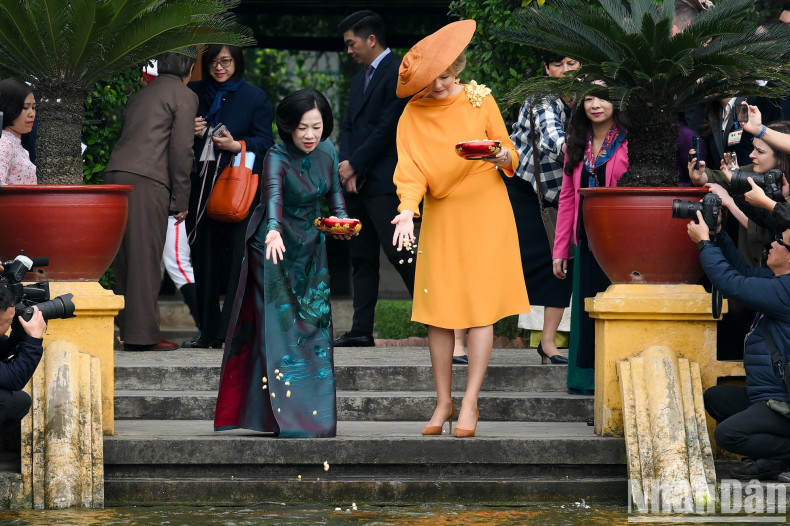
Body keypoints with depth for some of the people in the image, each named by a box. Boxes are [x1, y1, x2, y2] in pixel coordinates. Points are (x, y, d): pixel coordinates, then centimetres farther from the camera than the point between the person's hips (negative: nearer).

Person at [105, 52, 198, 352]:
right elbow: (181, 150, -5)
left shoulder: (141, 95, 25)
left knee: (125, 258, 10)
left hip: (116, 173, 7)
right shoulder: (184, 97, 2)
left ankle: (127, 329, 12)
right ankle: (143, 334, -8)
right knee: (145, 257, -7)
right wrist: (181, 200, -1)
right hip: (147, 180, -7)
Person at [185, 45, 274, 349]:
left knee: (238, 256, -11)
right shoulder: (193, 93, 16)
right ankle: (208, 332, 10)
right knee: (203, 258, 5)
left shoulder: (254, 97, 6)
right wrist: (189, 132, -2)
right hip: (200, 184, 4)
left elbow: (265, 141, 1)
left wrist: (236, 145, -17)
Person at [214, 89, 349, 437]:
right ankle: (286, 418, -13)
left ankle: (316, 415, 10)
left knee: (313, 326, 5)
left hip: (311, 248, 6)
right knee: (279, 326, -11)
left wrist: (340, 217, -8)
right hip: (277, 247, -6)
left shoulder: (326, 153, -2)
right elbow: (273, 195, -39)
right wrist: (273, 231, -58)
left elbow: (334, 190, 13)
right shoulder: (277, 158, -21)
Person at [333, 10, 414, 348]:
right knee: (362, 258, 7)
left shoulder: (398, 74, -8)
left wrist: (354, 165, -12)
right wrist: (346, 166, -2)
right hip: (356, 181, 9)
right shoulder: (360, 79, 21)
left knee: (398, 252, -11)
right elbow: (349, 127, 16)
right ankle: (362, 330, 7)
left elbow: (388, 127, -15)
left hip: (383, 183, -9)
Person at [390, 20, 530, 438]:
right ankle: (443, 403, 10)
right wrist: (408, 210, -27)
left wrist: (503, 158, -21)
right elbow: (410, 168, -10)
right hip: (439, 216, 1)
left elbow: (510, 155, 2)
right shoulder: (413, 116, -2)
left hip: (484, 211, -1)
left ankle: (470, 403, -2)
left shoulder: (479, 100, -1)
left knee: (480, 306, -6)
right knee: (438, 309, 0)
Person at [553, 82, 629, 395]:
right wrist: (560, 249, 11)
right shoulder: (578, 144, 13)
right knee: (586, 308, 7)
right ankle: (586, 379, 14)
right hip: (588, 243, 5)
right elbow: (568, 197, 15)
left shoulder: (629, 142, -4)